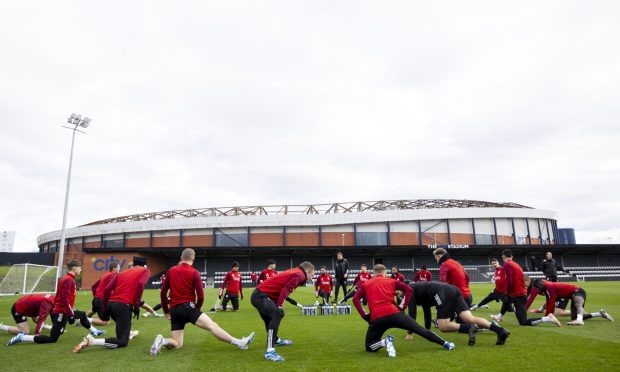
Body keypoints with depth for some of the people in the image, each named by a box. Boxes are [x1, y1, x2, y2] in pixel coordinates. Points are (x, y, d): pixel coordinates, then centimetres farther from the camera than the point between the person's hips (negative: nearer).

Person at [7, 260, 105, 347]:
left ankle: (94, 331, 45)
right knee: (52, 339, -5)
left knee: (83, 315, 28)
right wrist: (71, 315, -24)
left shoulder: (68, 279, 9)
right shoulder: (68, 280, -20)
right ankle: (21, 337, -2)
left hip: (63, 310, 10)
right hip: (62, 313, -10)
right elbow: (64, 299, -26)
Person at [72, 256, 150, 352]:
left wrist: (105, 307, 15)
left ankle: (128, 332, 42)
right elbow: (140, 284, -13)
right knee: (122, 342, -4)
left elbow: (107, 289, 11)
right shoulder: (146, 271, 8)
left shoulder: (123, 272, 22)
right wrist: (136, 305, -10)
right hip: (123, 305, -7)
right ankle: (91, 341, -17)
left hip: (111, 303, 7)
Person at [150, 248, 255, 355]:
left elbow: (163, 292, 11)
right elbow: (200, 296, -6)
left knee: (177, 344, 13)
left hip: (174, 310, 5)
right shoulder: (194, 273, -2)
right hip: (187, 306, -5)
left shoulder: (170, 271, 11)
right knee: (212, 325, -13)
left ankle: (162, 340, -16)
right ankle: (239, 342, -24)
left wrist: (166, 310, 19)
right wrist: (197, 309, 12)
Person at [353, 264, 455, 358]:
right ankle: (445, 343, 18)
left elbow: (355, 299, 5)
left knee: (369, 346, 15)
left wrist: (364, 315, 3)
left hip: (376, 318, 0)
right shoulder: (391, 281, 20)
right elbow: (408, 289, 9)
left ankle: (384, 342, -14)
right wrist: (403, 306, 8)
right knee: (419, 329, 18)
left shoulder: (365, 284, 20)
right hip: (393, 313, 0)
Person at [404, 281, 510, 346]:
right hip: (453, 290, 8)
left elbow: (412, 312, 6)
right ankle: (500, 330, -21)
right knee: (470, 319, -4)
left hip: (443, 294, -8)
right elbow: (427, 311, 41)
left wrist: (409, 333, 12)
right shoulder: (420, 290, 37)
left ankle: (469, 328, -24)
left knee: (443, 326, -4)